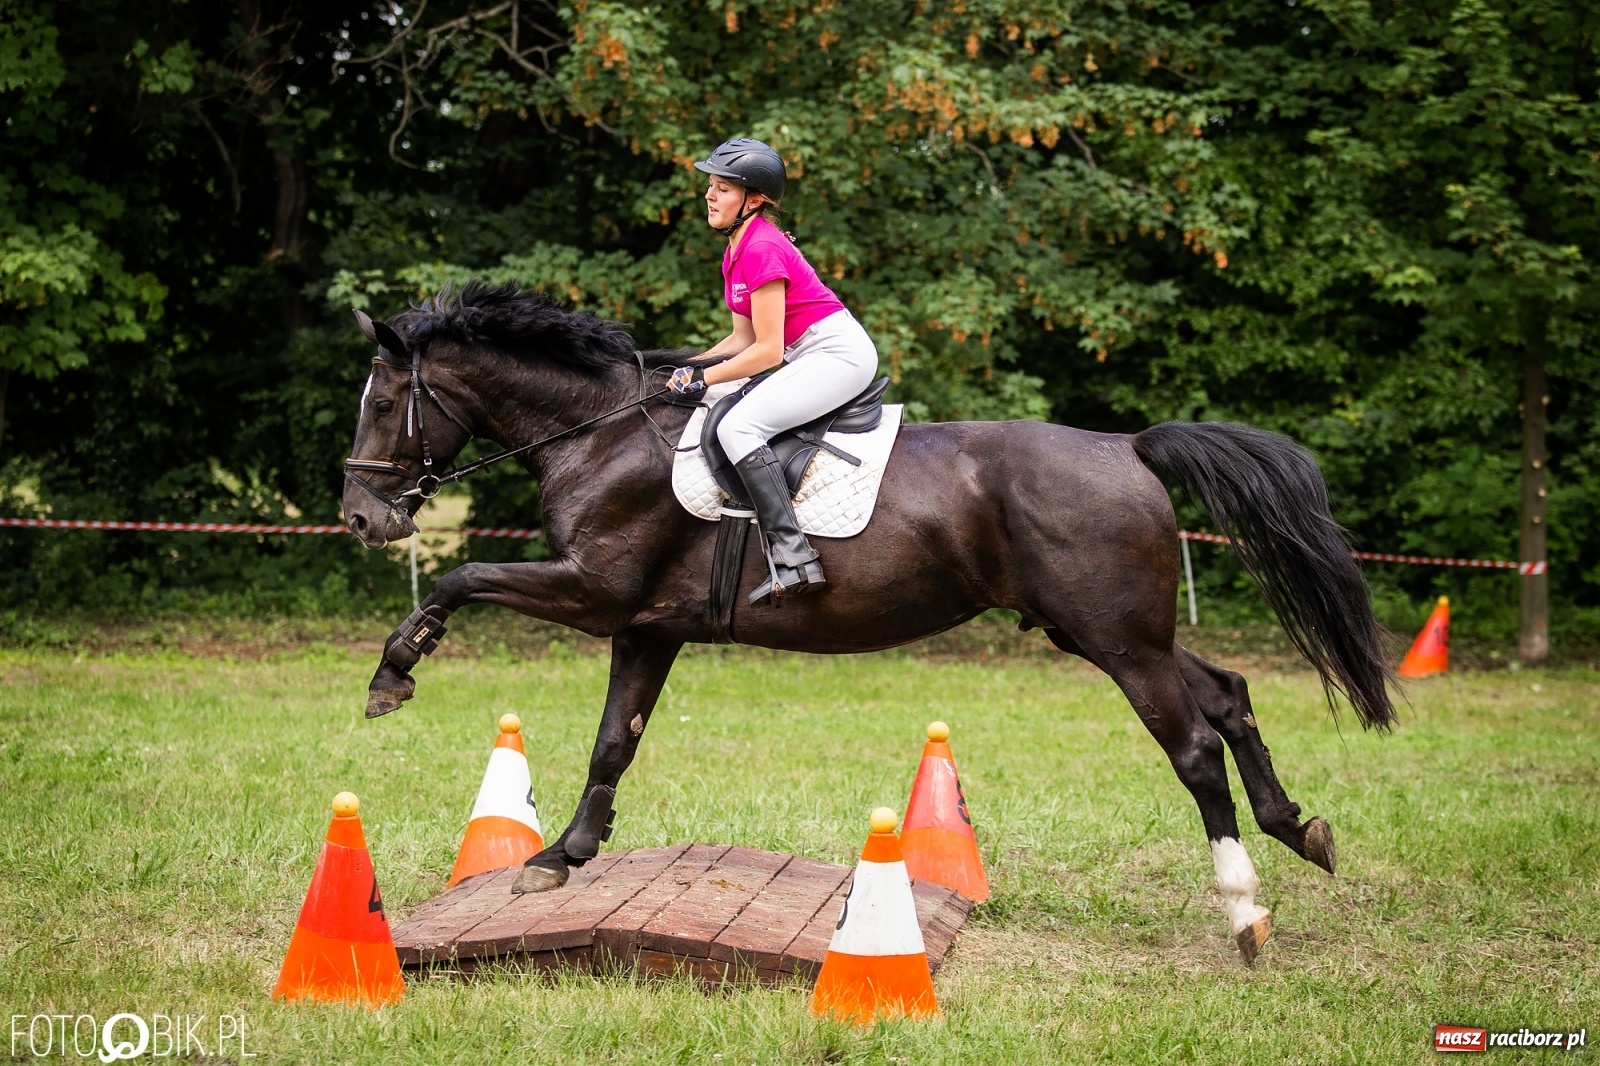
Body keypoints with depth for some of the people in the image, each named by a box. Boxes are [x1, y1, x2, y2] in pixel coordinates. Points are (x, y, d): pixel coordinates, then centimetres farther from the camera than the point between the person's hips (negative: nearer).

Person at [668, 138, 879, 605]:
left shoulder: (761, 250, -17)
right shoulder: (737, 250, 13)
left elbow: (767, 351, -19)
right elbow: (744, 338, 17)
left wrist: (703, 378, -12)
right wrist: (691, 368, 5)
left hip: (839, 352, -11)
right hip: (811, 357, 11)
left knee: (737, 426, -24)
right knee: (725, 415, 17)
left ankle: (793, 559, -32)